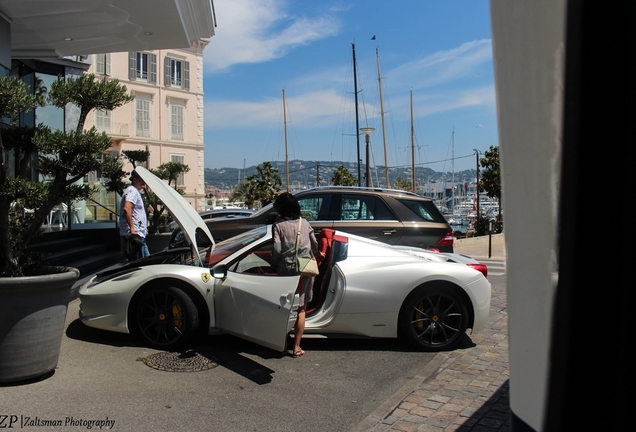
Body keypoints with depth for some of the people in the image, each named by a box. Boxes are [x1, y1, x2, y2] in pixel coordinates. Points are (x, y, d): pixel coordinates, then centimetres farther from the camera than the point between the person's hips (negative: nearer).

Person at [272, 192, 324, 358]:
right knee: (301, 309, 8)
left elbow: (277, 250, -12)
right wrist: (318, 254, 34)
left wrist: (277, 260, 9)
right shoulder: (304, 223, 5)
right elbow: (314, 244, 12)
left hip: (286, 270, -2)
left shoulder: (278, 225, -5)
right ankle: (297, 347, 9)